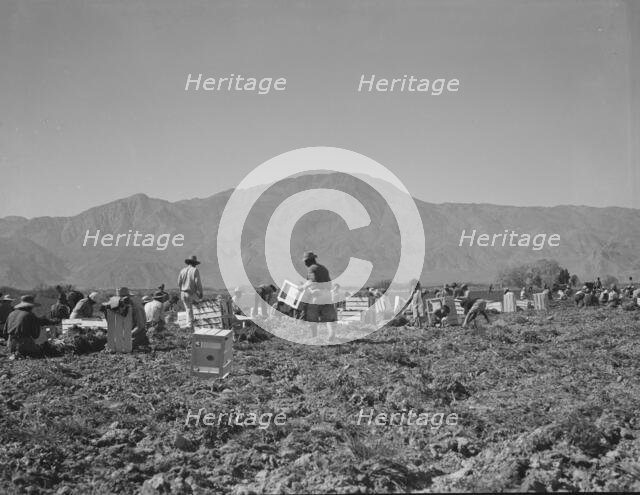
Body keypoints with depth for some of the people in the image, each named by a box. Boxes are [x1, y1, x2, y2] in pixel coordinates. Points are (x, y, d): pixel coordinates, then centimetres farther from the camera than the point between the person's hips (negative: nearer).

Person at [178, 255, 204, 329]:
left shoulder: (183, 270, 3)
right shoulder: (195, 270, -12)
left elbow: (179, 283, 6)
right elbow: (198, 282, -16)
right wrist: (201, 292, -7)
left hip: (183, 293, 4)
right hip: (192, 294, -4)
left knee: (188, 309, 16)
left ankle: (190, 325, 15)